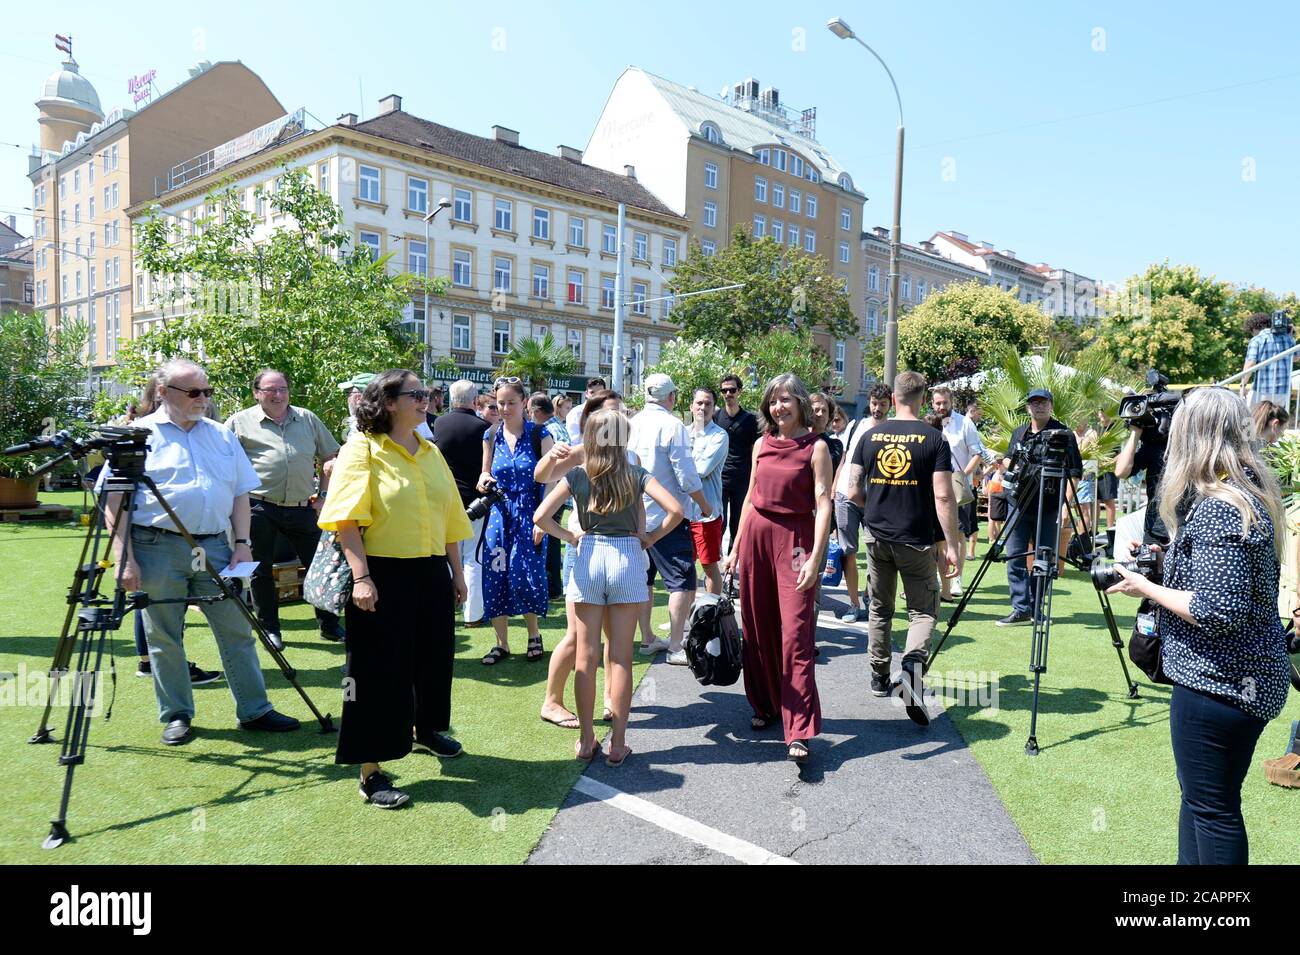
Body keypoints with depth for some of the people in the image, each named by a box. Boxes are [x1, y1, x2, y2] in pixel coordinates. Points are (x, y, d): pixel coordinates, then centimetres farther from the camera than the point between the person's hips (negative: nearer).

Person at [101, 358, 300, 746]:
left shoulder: (221, 435, 12)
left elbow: (239, 493, 13)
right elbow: (114, 501, -4)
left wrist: (243, 543, 3)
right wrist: (124, 557, -11)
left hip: (214, 546, 4)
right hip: (158, 548, -3)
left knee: (237, 631, 6)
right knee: (163, 637, 7)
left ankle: (255, 710, 15)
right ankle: (176, 716, 21)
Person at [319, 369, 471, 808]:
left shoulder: (431, 453, 12)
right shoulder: (362, 449, -8)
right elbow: (347, 519, -15)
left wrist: (457, 573, 15)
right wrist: (361, 577, -22)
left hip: (432, 573, 7)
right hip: (384, 575, -6)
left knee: (434, 657, 19)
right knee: (380, 670, -1)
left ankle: (425, 730, 43)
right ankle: (371, 772, 10)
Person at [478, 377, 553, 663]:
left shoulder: (539, 435, -4)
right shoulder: (491, 435, 6)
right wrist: (484, 479, -7)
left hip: (529, 513, -3)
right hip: (499, 513, 3)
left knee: (526, 575, -3)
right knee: (496, 576, 2)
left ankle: (534, 635, 21)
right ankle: (501, 643, 16)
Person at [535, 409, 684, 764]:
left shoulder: (576, 476, -1)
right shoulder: (636, 475, -2)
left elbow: (541, 516, -8)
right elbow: (675, 510, -12)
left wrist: (569, 537, 6)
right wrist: (651, 538, 0)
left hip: (588, 559, 1)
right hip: (627, 559, 0)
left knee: (587, 655, 9)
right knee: (621, 657, 5)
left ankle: (586, 740, 16)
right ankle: (617, 744, 11)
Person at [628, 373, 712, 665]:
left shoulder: (630, 425, 5)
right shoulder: (672, 425, -13)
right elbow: (686, 476, -15)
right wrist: (704, 505, 0)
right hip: (667, 516, -7)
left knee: (642, 580, 17)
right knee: (682, 583, -1)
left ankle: (646, 640, 24)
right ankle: (675, 647, -3)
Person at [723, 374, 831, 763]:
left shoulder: (816, 447, -5)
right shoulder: (761, 444, 10)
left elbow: (823, 505, -11)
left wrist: (815, 557, -20)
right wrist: (736, 547, 13)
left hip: (795, 539, -5)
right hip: (756, 535, 5)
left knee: (796, 634, -9)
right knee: (757, 629, 11)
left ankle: (799, 731, -8)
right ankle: (765, 706, 29)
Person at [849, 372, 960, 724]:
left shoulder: (871, 436, 1)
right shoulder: (934, 438, -8)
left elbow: (853, 490, 2)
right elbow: (943, 496, -14)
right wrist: (952, 545, -9)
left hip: (877, 536, 3)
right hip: (917, 540, -3)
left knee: (879, 610, 17)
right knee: (924, 610, 7)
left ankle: (879, 678, 26)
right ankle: (913, 663, -19)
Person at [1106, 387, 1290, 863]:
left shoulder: (1218, 510, -24)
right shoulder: (1251, 494, 8)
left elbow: (1219, 612, -26)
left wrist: (1147, 588, -15)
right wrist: (1169, 560, 12)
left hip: (1219, 683, -10)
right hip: (1248, 676, 10)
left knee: (1212, 808, 4)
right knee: (1200, 797, 21)